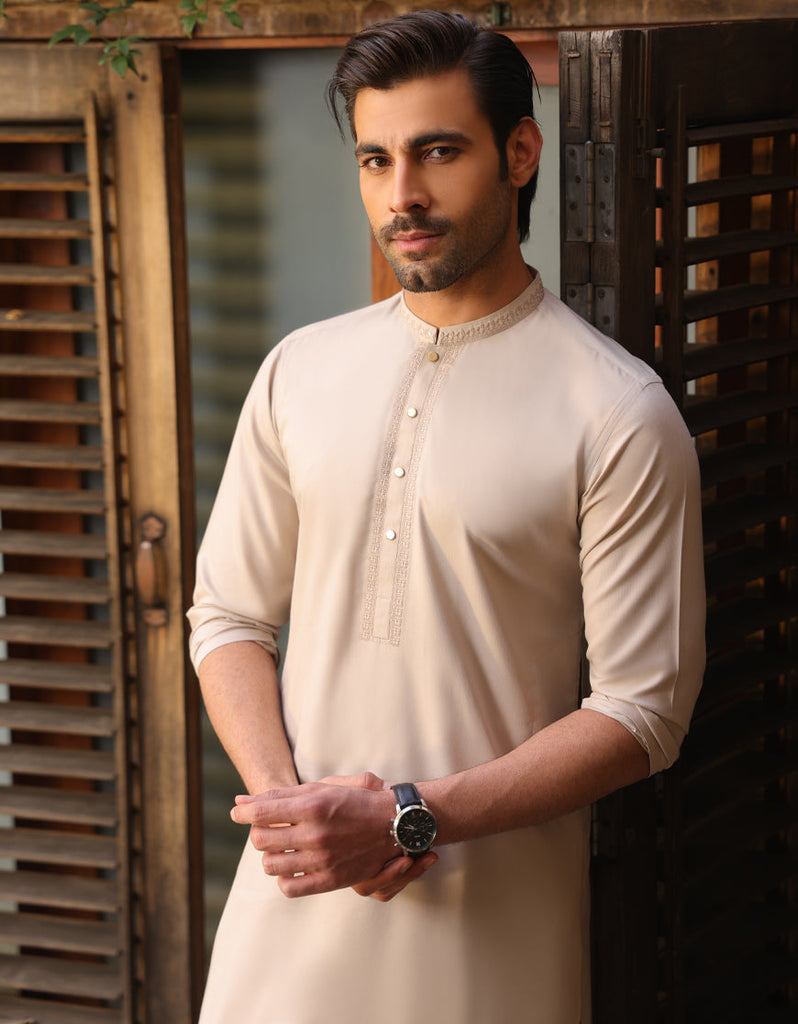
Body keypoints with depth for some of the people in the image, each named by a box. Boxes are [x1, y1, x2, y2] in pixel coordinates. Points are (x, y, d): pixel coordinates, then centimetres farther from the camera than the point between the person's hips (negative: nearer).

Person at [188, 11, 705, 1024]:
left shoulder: (620, 415, -9)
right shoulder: (300, 372, 5)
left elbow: (641, 711, -11)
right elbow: (229, 615, 7)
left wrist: (408, 818, -17)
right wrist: (285, 796, -10)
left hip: (492, 908, -3)